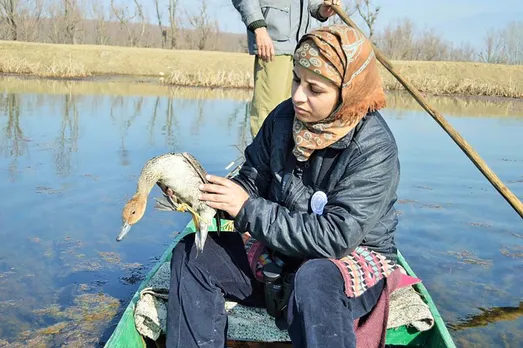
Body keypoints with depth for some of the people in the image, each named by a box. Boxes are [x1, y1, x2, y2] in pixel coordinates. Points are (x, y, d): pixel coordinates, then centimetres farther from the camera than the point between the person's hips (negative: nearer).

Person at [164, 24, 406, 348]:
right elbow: (252, 181, 2)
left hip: (355, 256, -5)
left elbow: (335, 238, -27)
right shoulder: (284, 117, -5)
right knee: (192, 255, -9)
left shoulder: (374, 150, -23)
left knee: (314, 280, -40)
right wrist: (202, 193, -19)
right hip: (281, 249, 6)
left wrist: (248, 210, -26)